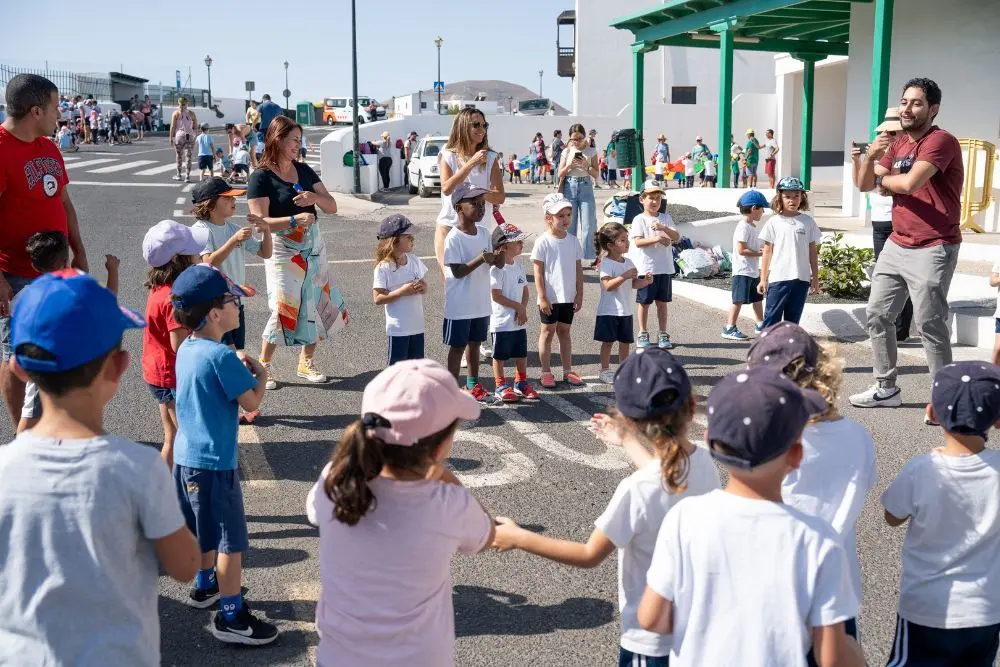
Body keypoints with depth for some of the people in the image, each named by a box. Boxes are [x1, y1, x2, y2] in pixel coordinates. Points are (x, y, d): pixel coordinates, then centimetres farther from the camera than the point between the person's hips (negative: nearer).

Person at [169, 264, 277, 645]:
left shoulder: (186, 349, 3)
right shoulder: (221, 356, -23)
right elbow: (251, 402, -18)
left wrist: (238, 368, 4)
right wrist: (260, 375, -1)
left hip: (186, 456, 9)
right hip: (214, 461, -9)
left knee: (206, 531, 27)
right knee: (231, 541, 2)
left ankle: (205, 586, 44)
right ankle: (231, 618, 9)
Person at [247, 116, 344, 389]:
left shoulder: (304, 170, 9)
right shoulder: (261, 177, -9)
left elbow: (332, 207, 7)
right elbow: (260, 222, -17)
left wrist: (315, 198, -15)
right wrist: (294, 220, -30)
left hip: (312, 246, 6)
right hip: (282, 250, -6)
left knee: (317, 303, 7)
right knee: (283, 308, -11)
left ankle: (306, 363, 24)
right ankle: (263, 367, 6)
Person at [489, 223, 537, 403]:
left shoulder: (518, 265, 9)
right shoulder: (497, 268, -16)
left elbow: (525, 290, 13)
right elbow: (496, 296, -18)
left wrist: (523, 309, -5)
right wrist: (518, 306, -15)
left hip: (519, 320, 8)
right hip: (502, 321, -8)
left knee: (521, 354, 16)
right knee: (500, 355, 4)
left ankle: (521, 383, 31)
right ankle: (501, 388, 13)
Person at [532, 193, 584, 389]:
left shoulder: (573, 240, 3)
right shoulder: (543, 242, -10)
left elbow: (578, 269, 8)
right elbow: (538, 273, -10)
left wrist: (579, 294, 5)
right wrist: (542, 297, -13)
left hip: (568, 297, 4)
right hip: (549, 298, -4)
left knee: (564, 331, 13)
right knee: (548, 332, 5)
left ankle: (568, 371, 20)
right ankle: (546, 373, 12)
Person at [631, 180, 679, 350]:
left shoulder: (665, 218, 8)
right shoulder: (639, 219, -3)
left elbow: (677, 237, -2)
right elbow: (638, 242, -15)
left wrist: (664, 228, -20)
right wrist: (657, 239, -27)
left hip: (665, 267, 3)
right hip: (646, 268, -3)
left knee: (662, 301, 10)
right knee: (644, 302, 5)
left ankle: (663, 335, 17)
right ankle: (643, 334, 16)